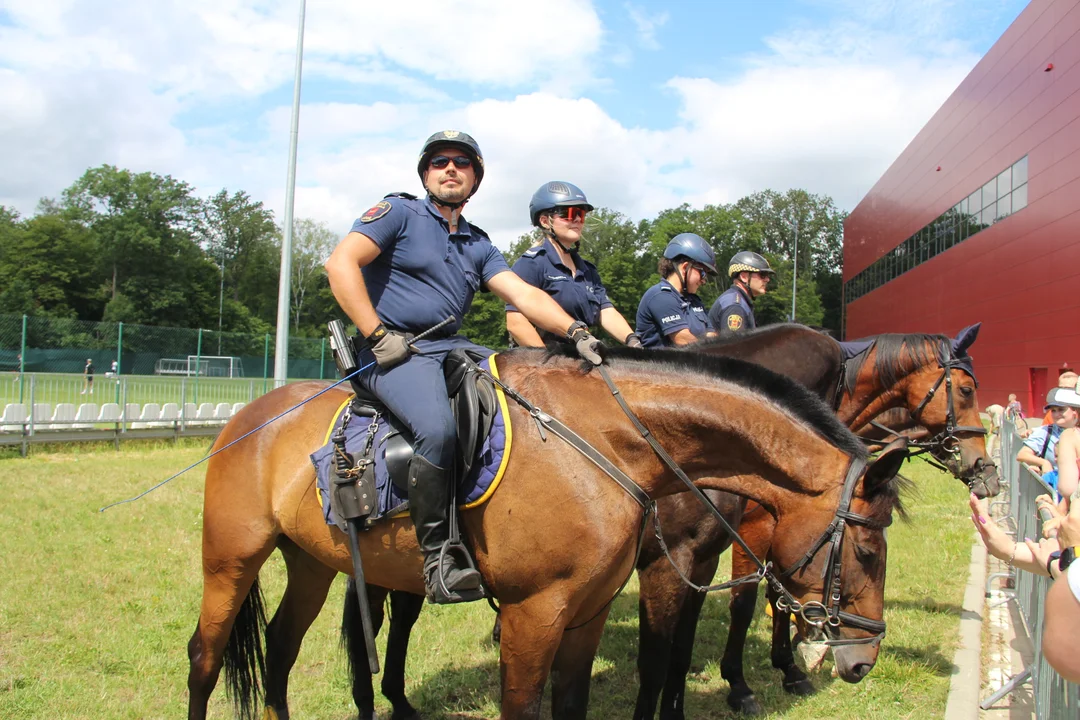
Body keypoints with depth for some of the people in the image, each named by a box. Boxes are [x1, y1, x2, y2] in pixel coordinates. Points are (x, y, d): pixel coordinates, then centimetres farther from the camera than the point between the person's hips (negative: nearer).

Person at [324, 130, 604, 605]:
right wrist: (377, 336, -16)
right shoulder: (399, 212, 4)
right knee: (437, 427, -34)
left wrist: (574, 330, -10)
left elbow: (524, 295, 8)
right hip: (395, 349, -7)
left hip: (453, 347, 7)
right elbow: (341, 262, -10)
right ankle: (438, 557, -24)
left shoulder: (478, 244, 21)